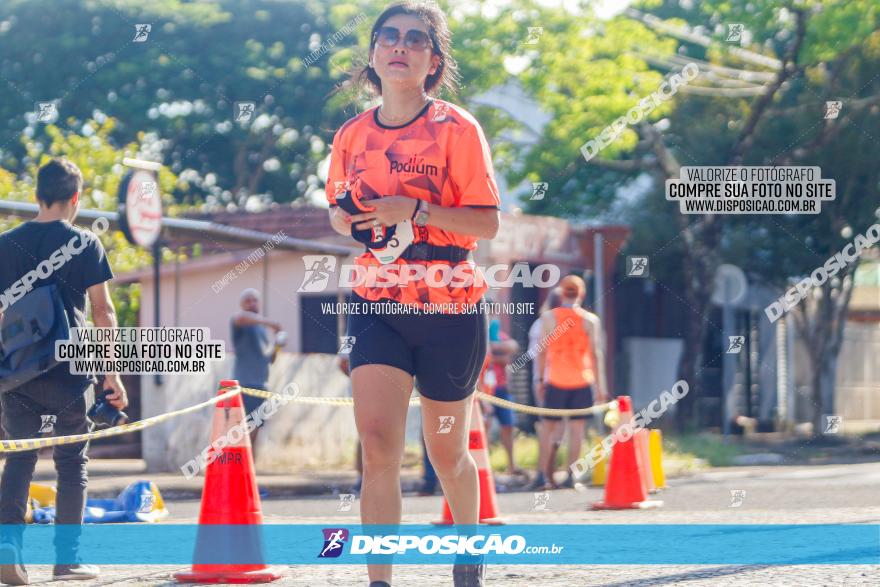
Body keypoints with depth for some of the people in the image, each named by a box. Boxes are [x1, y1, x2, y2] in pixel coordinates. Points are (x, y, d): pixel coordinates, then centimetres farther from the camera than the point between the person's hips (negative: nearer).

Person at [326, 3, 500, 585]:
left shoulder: (457, 128, -6)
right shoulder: (352, 135, 6)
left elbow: (487, 223, -11)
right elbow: (339, 213, 20)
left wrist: (415, 210, -23)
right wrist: (347, 219, -3)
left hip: (450, 308, -2)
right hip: (378, 304, 2)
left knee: (447, 452, 11)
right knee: (378, 443, -16)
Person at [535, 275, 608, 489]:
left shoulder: (548, 317, 1)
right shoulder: (590, 320, 1)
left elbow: (541, 351, 1)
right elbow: (596, 354, 0)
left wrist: (540, 379, 8)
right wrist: (600, 385, 4)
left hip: (555, 382, 0)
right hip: (582, 382, 0)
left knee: (550, 428, 6)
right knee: (577, 428, 0)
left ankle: (546, 474, 1)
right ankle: (571, 475, -5)